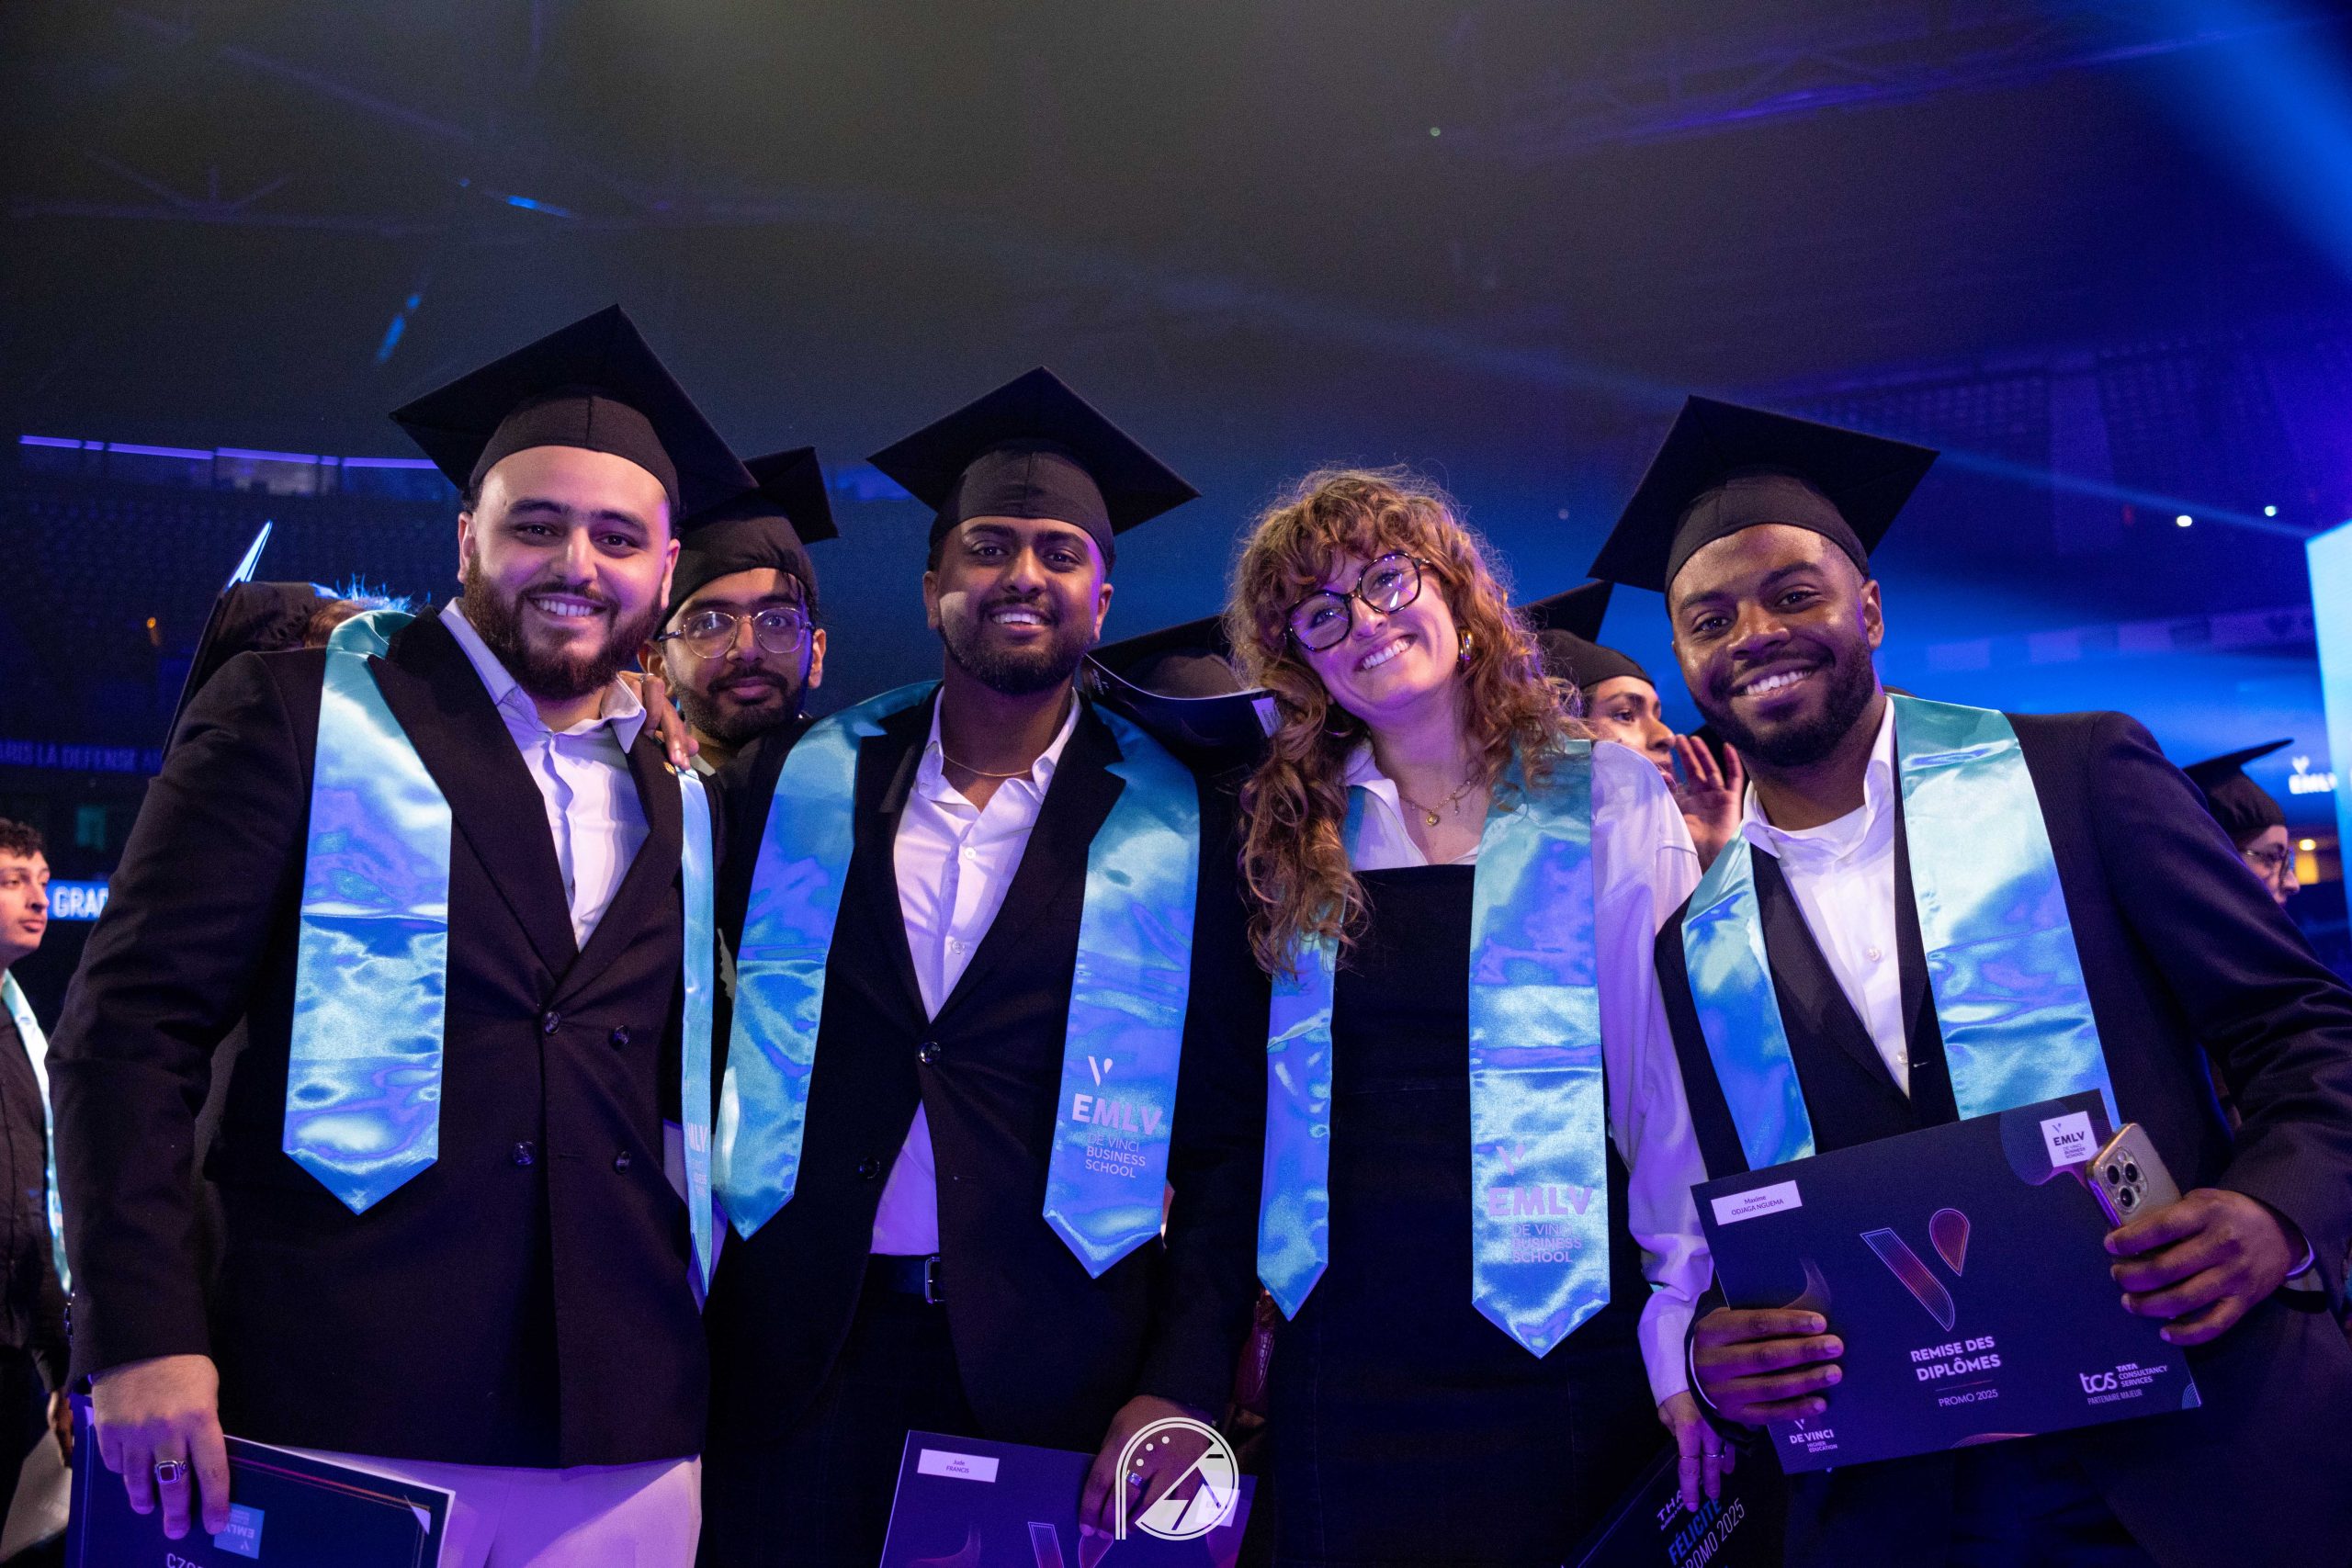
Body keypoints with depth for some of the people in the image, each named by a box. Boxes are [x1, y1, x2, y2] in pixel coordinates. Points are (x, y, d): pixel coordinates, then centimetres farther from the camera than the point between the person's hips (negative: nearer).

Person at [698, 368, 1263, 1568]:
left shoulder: (1182, 833, -1)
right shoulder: (792, 787, 5)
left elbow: (1228, 1132, -2)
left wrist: (1185, 1382, -8)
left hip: (1054, 1369, -1)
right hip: (798, 1351, 2)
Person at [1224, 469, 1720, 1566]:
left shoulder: (1607, 797, -2)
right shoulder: (1292, 829, 8)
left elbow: (1677, 1075, -5)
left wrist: (1687, 1326, -8)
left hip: (1563, 1339, -2)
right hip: (1348, 1345, 3)